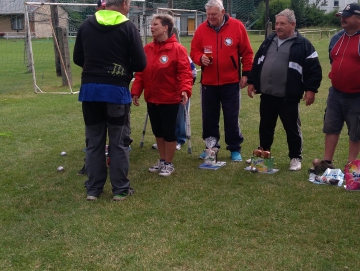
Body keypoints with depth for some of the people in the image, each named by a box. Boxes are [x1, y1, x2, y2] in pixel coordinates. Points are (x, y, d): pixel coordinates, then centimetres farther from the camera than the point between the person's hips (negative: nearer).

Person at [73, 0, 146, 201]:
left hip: (90, 88, 4)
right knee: (119, 142, 8)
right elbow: (140, 63, -8)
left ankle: (93, 189, 19)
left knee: (94, 142, 12)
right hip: (117, 90, -3)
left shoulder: (87, 25, 5)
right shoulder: (128, 27, -7)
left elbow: (78, 58, 11)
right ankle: (120, 189, 14)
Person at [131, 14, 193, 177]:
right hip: (151, 98, 6)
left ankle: (169, 164, 19)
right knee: (157, 131, 16)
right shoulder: (147, 49, 4)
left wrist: (185, 89, -30)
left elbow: (185, 72, -16)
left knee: (169, 132, 4)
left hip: (170, 99, -6)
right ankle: (162, 161, 31)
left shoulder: (177, 49, -12)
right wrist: (136, 91, 1)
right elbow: (140, 72, 6)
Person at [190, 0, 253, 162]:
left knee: (231, 117, 5)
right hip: (208, 82, 2)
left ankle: (235, 149, 18)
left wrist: (246, 73, -2)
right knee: (209, 117, 10)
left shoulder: (237, 26, -4)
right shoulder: (201, 29, -1)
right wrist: (200, 58, -18)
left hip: (231, 82, -2)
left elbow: (247, 53, 1)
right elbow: (194, 52, 3)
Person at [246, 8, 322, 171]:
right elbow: (257, 63, 18)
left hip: (288, 97, -5)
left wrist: (310, 89, -13)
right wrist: (252, 82, 13)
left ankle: (295, 158, 19)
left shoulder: (302, 45, -5)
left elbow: (314, 69, -7)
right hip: (267, 95, 5)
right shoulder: (269, 42, 11)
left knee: (292, 129, 5)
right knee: (265, 127, 17)